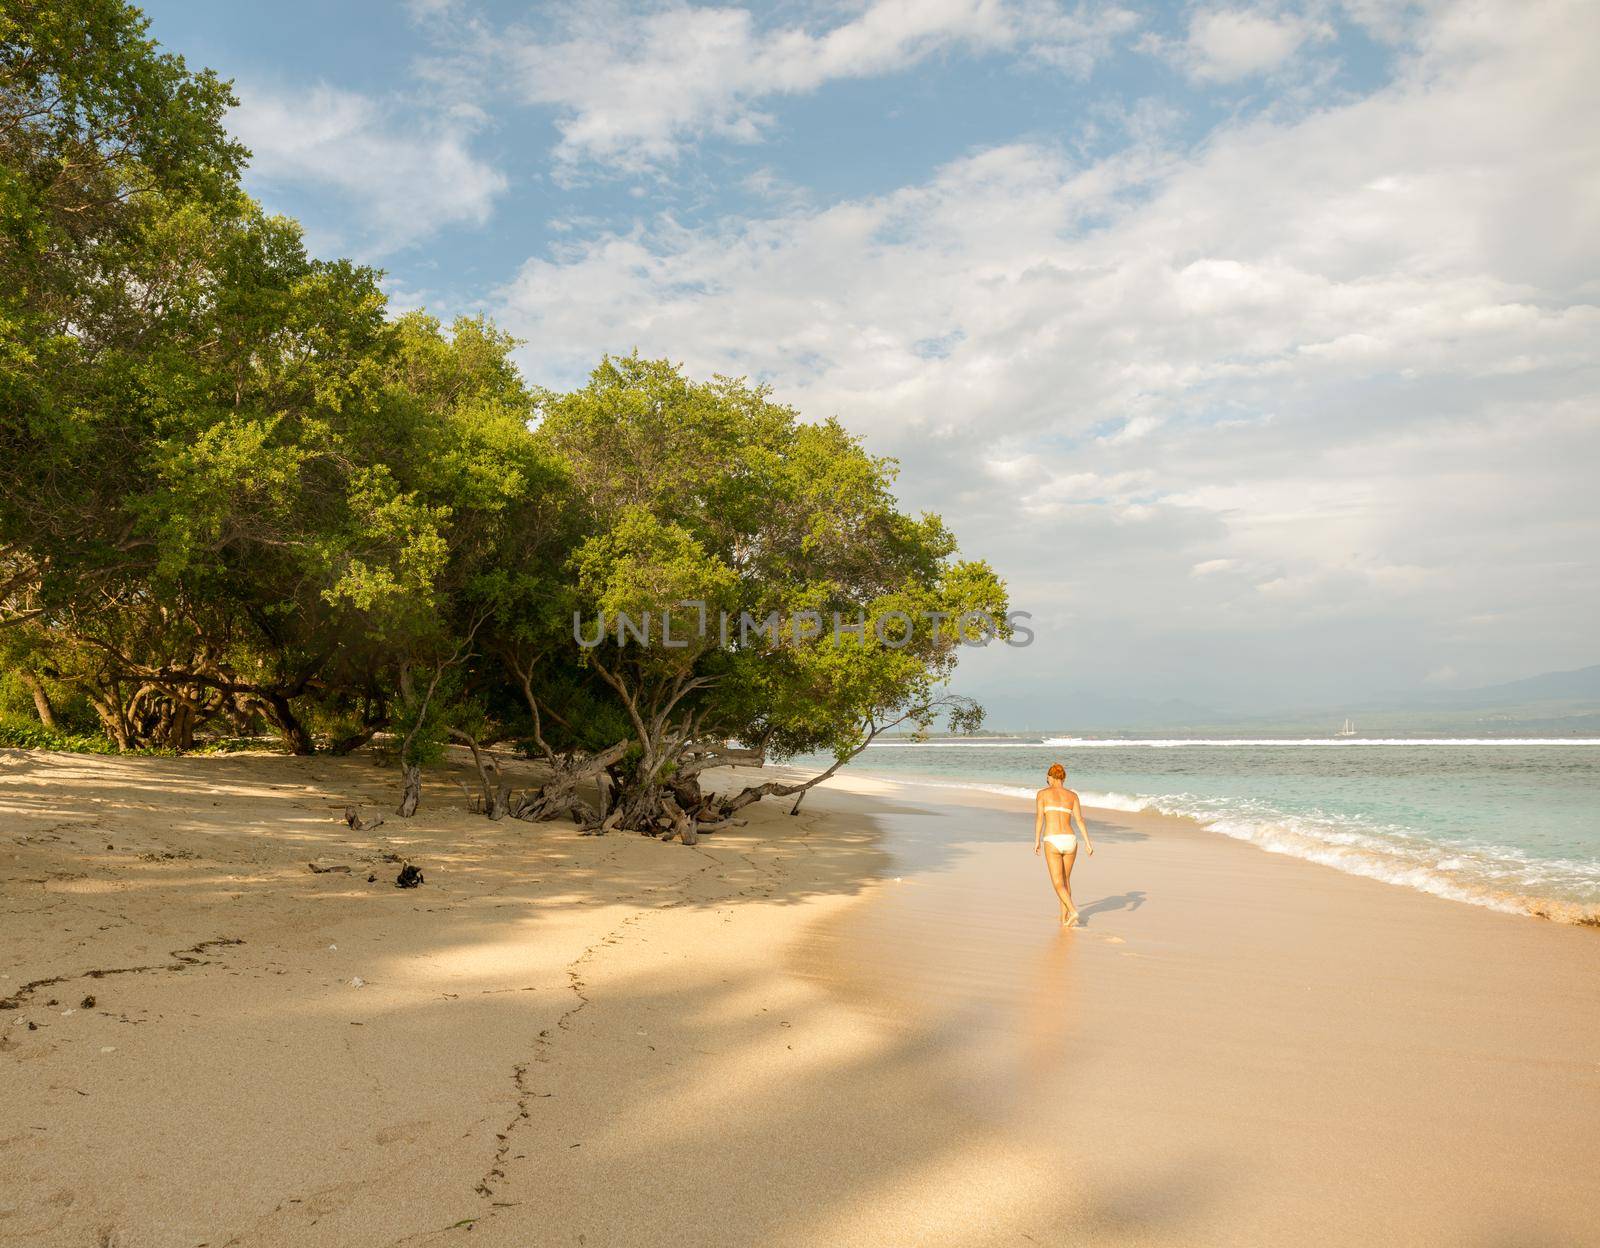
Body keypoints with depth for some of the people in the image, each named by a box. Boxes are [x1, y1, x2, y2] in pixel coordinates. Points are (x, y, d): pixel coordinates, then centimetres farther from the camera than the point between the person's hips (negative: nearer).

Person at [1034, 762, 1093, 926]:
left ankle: (1072, 911, -19)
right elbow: (1079, 820, 2)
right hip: (1070, 841, 4)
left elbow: (1039, 818, -2)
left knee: (1058, 884, 2)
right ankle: (1064, 918, 23)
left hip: (1052, 842, -4)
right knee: (1066, 880, 21)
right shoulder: (1072, 795, 12)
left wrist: (1037, 841, 4)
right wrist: (1088, 842, -2)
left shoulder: (1042, 793, 5)